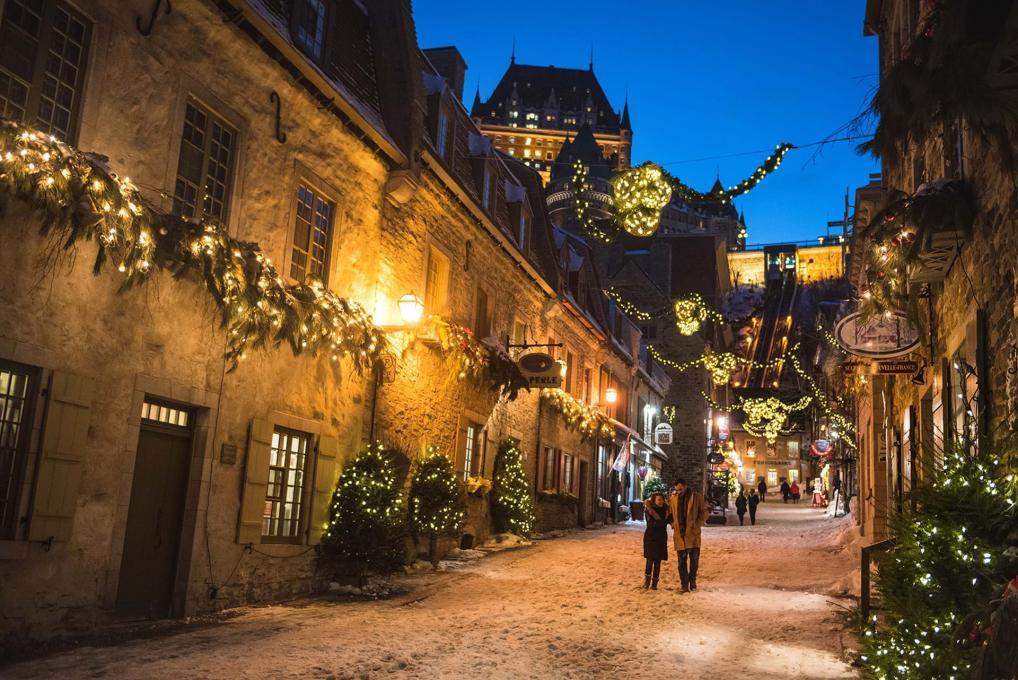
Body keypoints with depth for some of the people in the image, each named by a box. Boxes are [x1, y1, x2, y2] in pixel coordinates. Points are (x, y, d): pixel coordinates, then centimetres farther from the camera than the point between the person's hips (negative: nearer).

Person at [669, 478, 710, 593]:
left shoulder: (696, 497, -3)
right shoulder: (674, 498, 6)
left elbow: (705, 511, 2)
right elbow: (669, 512, 18)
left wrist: (697, 524, -6)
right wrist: (673, 523, 4)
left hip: (692, 533, -2)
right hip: (679, 534, 2)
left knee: (694, 560, 7)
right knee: (682, 561, 2)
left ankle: (692, 580, 27)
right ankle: (684, 585, 6)